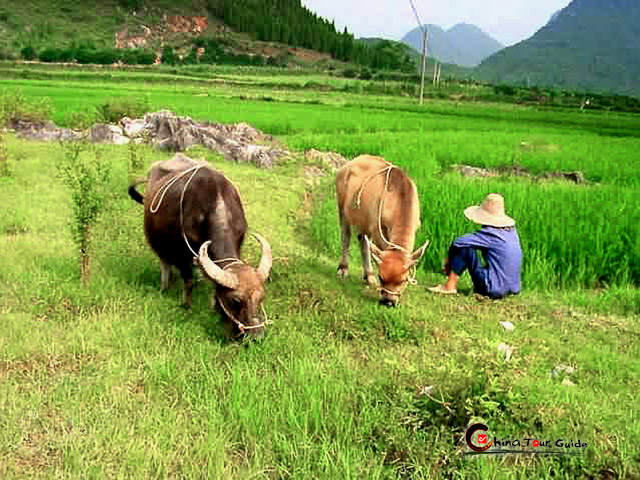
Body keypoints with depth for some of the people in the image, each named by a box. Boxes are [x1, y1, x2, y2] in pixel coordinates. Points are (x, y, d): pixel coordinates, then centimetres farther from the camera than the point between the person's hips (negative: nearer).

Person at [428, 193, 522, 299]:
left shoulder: (490, 234, -16)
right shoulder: (512, 230, 7)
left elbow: (458, 242, -17)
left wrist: (449, 259, 1)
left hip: (495, 290, -8)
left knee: (465, 247, -7)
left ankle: (450, 285, 0)